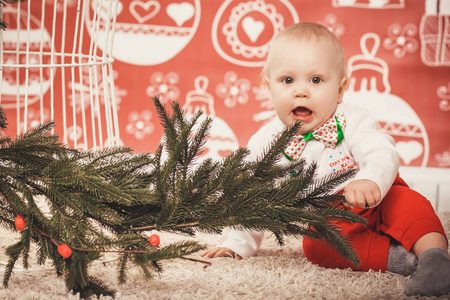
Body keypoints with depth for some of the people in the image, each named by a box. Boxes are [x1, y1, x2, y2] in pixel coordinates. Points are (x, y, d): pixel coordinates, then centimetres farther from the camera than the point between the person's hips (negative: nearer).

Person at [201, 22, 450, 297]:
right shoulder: (266, 143, -7)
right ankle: (398, 256, -33)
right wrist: (238, 247, 5)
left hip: (376, 205, -1)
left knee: (404, 201, -32)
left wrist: (370, 181, -52)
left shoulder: (352, 122, -14)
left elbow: (383, 155, -29)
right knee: (318, 244, -32)